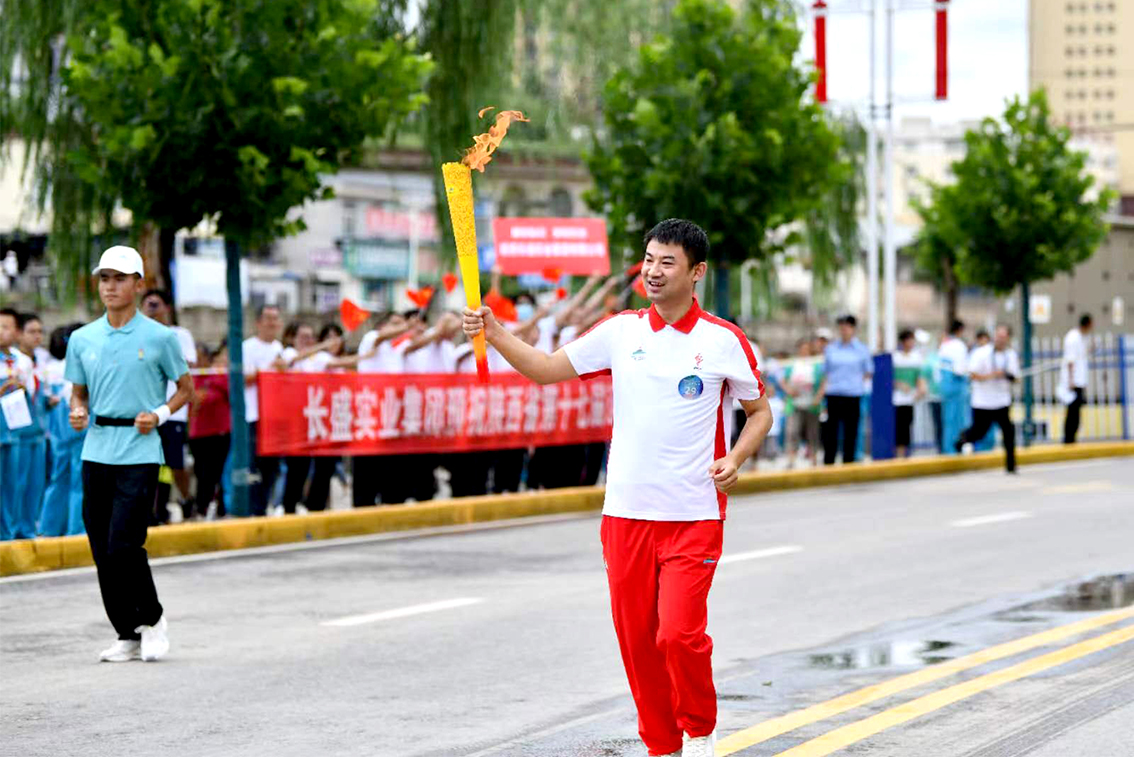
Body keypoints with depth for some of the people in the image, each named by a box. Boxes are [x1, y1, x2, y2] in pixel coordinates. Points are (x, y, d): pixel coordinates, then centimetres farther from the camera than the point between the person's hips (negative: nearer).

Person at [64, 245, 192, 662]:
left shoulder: (160, 338, -1)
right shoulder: (82, 339, 9)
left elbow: (185, 389, 7)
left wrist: (160, 415, -10)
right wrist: (78, 412, -3)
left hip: (139, 452, -4)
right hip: (96, 451, 4)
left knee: (123, 546, -13)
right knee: (102, 550, 4)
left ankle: (152, 618, 8)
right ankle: (126, 635, 14)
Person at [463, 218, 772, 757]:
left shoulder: (723, 341, -2)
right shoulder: (621, 331, 6)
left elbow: (760, 411, 8)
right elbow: (547, 369, 7)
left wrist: (736, 458, -9)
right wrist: (495, 334, -8)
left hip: (694, 516, -4)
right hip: (626, 511, 4)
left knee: (679, 634, -14)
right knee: (636, 639, 6)